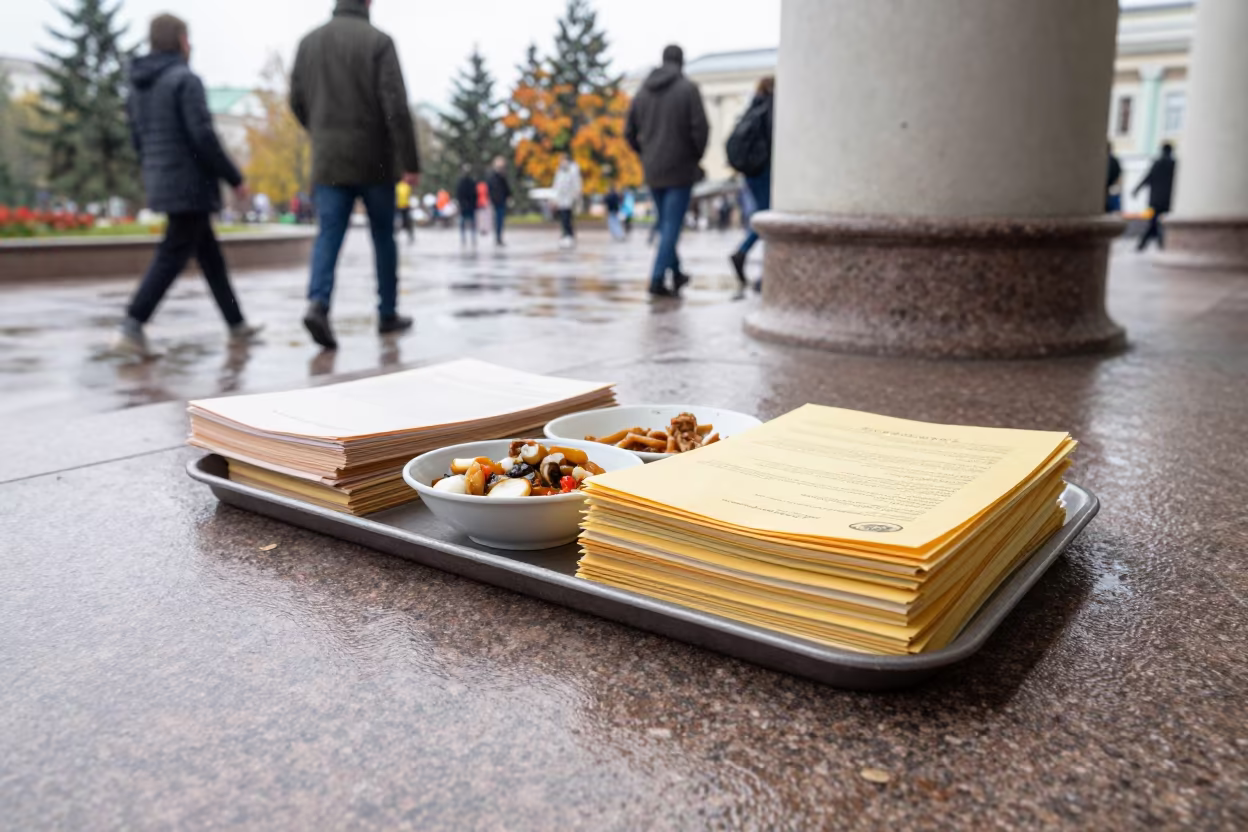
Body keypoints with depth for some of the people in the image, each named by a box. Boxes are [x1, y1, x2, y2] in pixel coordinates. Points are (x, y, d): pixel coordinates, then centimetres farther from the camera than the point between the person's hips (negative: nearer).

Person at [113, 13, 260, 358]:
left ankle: (237, 325, 22)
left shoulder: (137, 87, 13)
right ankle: (131, 328, -11)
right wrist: (234, 179, -11)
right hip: (190, 184, -9)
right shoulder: (185, 80, -12)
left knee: (209, 253, 15)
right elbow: (203, 136, -18)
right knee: (172, 256, -6)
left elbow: (138, 139, 17)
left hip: (159, 183, 9)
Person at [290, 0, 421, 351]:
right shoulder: (378, 40, -6)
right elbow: (396, 106, -14)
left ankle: (318, 304, -23)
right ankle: (388, 314, 19)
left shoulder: (309, 41, 8)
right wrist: (410, 162, -13)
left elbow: (297, 102, 13)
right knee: (383, 237, 11)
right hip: (374, 159, -3)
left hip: (328, 161, 3)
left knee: (328, 236, 0)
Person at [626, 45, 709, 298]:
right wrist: (697, 156, 2)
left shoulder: (643, 90, 8)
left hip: (653, 172, 5)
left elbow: (630, 132, 9)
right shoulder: (688, 89, -7)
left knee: (666, 223, 18)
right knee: (672, 225, -4)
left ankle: (676, 273, 29)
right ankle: (657, 280, -11)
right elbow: (700, 128, -14)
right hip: (680, 169, -5)